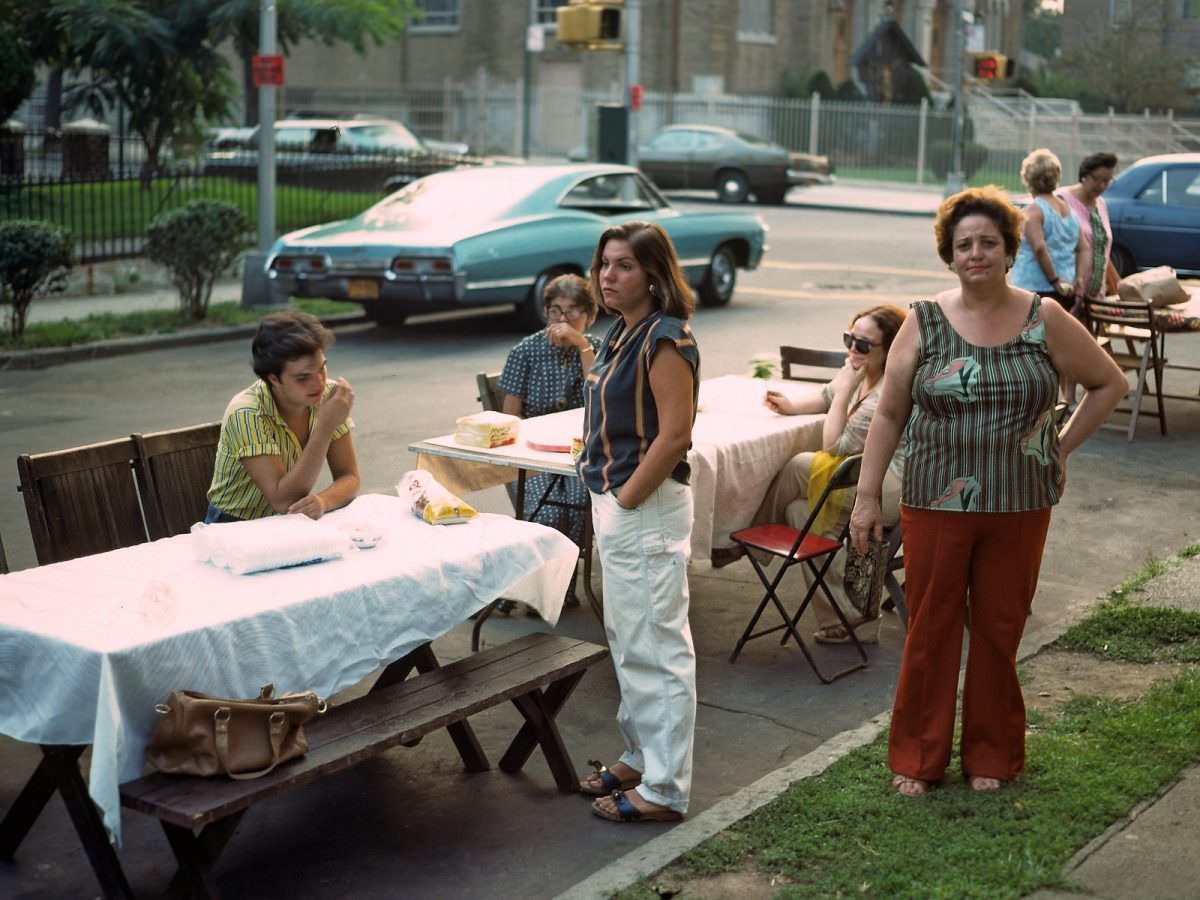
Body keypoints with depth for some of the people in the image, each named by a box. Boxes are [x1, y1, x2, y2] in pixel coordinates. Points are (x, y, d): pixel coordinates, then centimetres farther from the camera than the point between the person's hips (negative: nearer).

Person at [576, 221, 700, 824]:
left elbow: (674, 434, -22)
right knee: (626, 639, 19)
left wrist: (625, 500, -17)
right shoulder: (620, 334, 12)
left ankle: (664, 790, 6)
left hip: (647, 507, -10)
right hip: (613, 503, 10)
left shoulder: (664, 339, -16)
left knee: (656, 646, -3)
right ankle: (641, 758, 34)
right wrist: (607, 502, 11)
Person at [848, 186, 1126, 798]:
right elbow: (888, 414, 2)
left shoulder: (1045, 322, -1)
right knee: (930, 632, 6)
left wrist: (1061, 447, 4)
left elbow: (1109, 383, 11)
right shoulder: (923, 323, -2)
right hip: (936, 505, 0)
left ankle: (992, 757, 27)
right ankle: (917, 758, 20)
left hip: (1018, 507, 1)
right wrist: (867, 496, -1)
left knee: (1000, 631, 10)